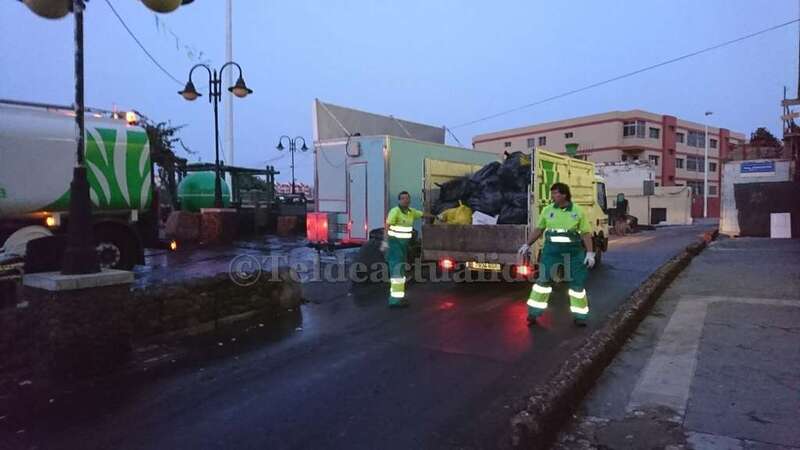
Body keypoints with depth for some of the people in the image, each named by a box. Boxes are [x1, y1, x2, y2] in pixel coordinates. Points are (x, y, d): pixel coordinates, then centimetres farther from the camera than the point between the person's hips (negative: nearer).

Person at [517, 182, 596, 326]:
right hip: (552, 249, 0)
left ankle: (579, 315, 20)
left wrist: (590, 252, -7)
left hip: (574, 251, 0)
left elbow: (586, 233, -1)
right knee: (543, 279, -3)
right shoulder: (547, 210, 4)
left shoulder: (578, 211, 0)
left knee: (577, 282, 6)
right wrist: (528, 245, 7)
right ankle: (534, 312, 6)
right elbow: (539, 229, 10)